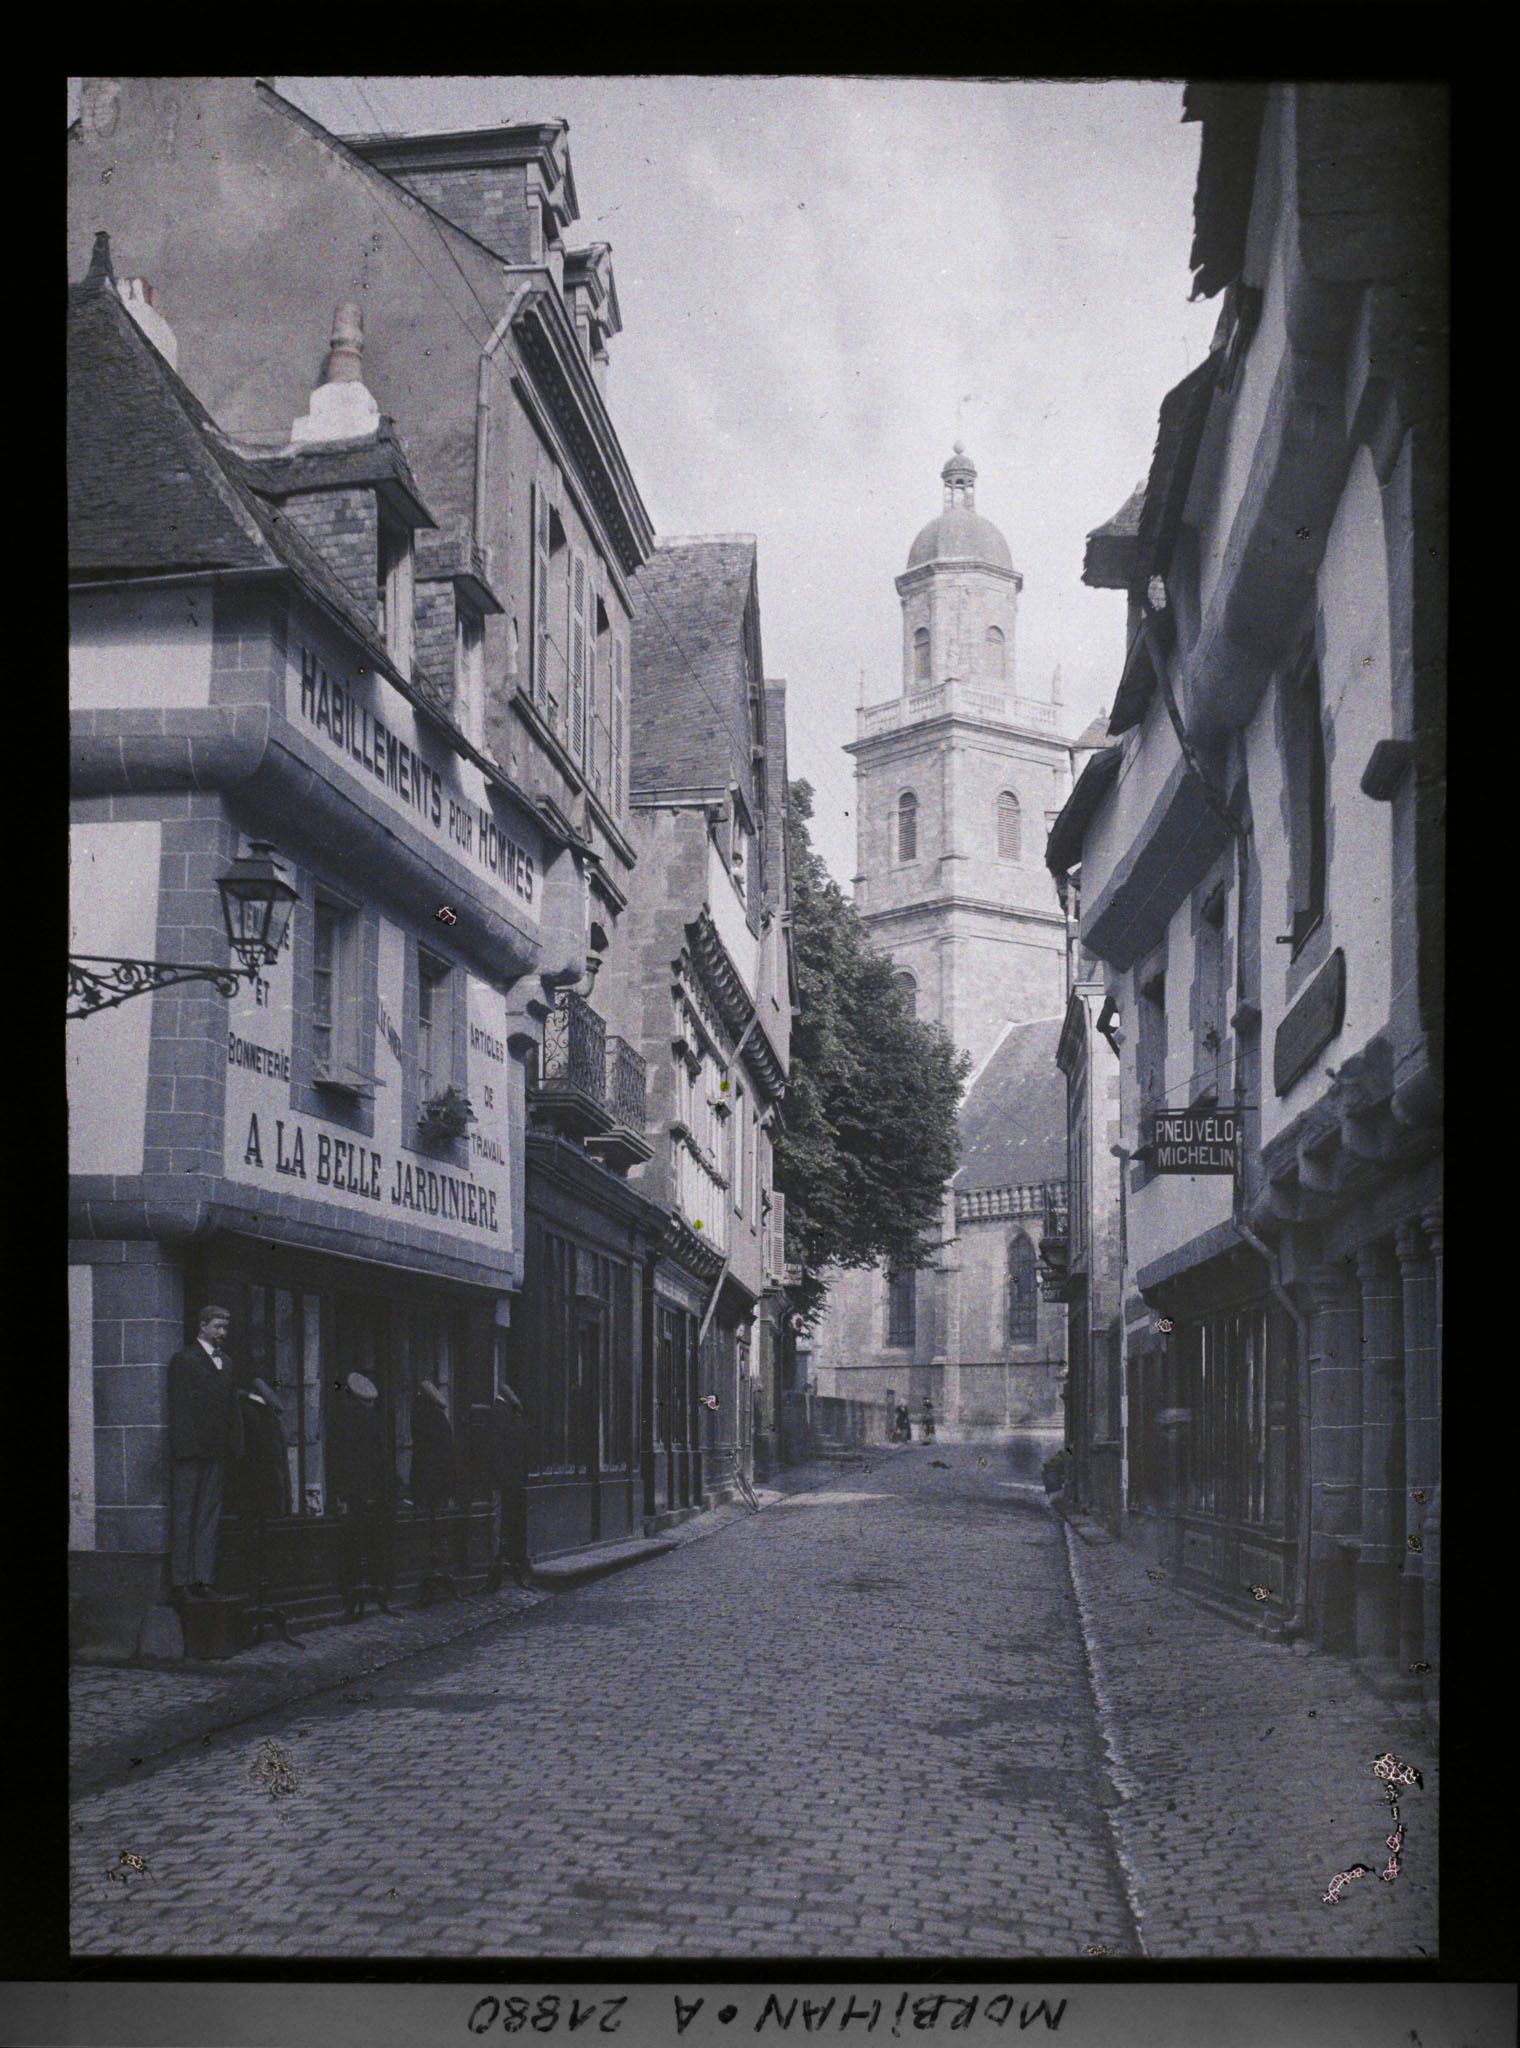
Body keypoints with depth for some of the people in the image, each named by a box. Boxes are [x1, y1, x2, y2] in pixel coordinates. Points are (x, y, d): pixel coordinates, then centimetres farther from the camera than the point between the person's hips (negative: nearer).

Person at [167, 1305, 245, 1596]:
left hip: (217, 1452, 6)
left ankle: (202, 1575, 6)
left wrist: (236, 1446, 9)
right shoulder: (183, 1360, -3)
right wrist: (183, 1446, -16)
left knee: (209, 1514, 5)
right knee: (184, 1515, -2)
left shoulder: (226, 1362, 17)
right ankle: (182, 1579, 0)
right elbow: (178, 1406, -9)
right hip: (190, 1451, -6)